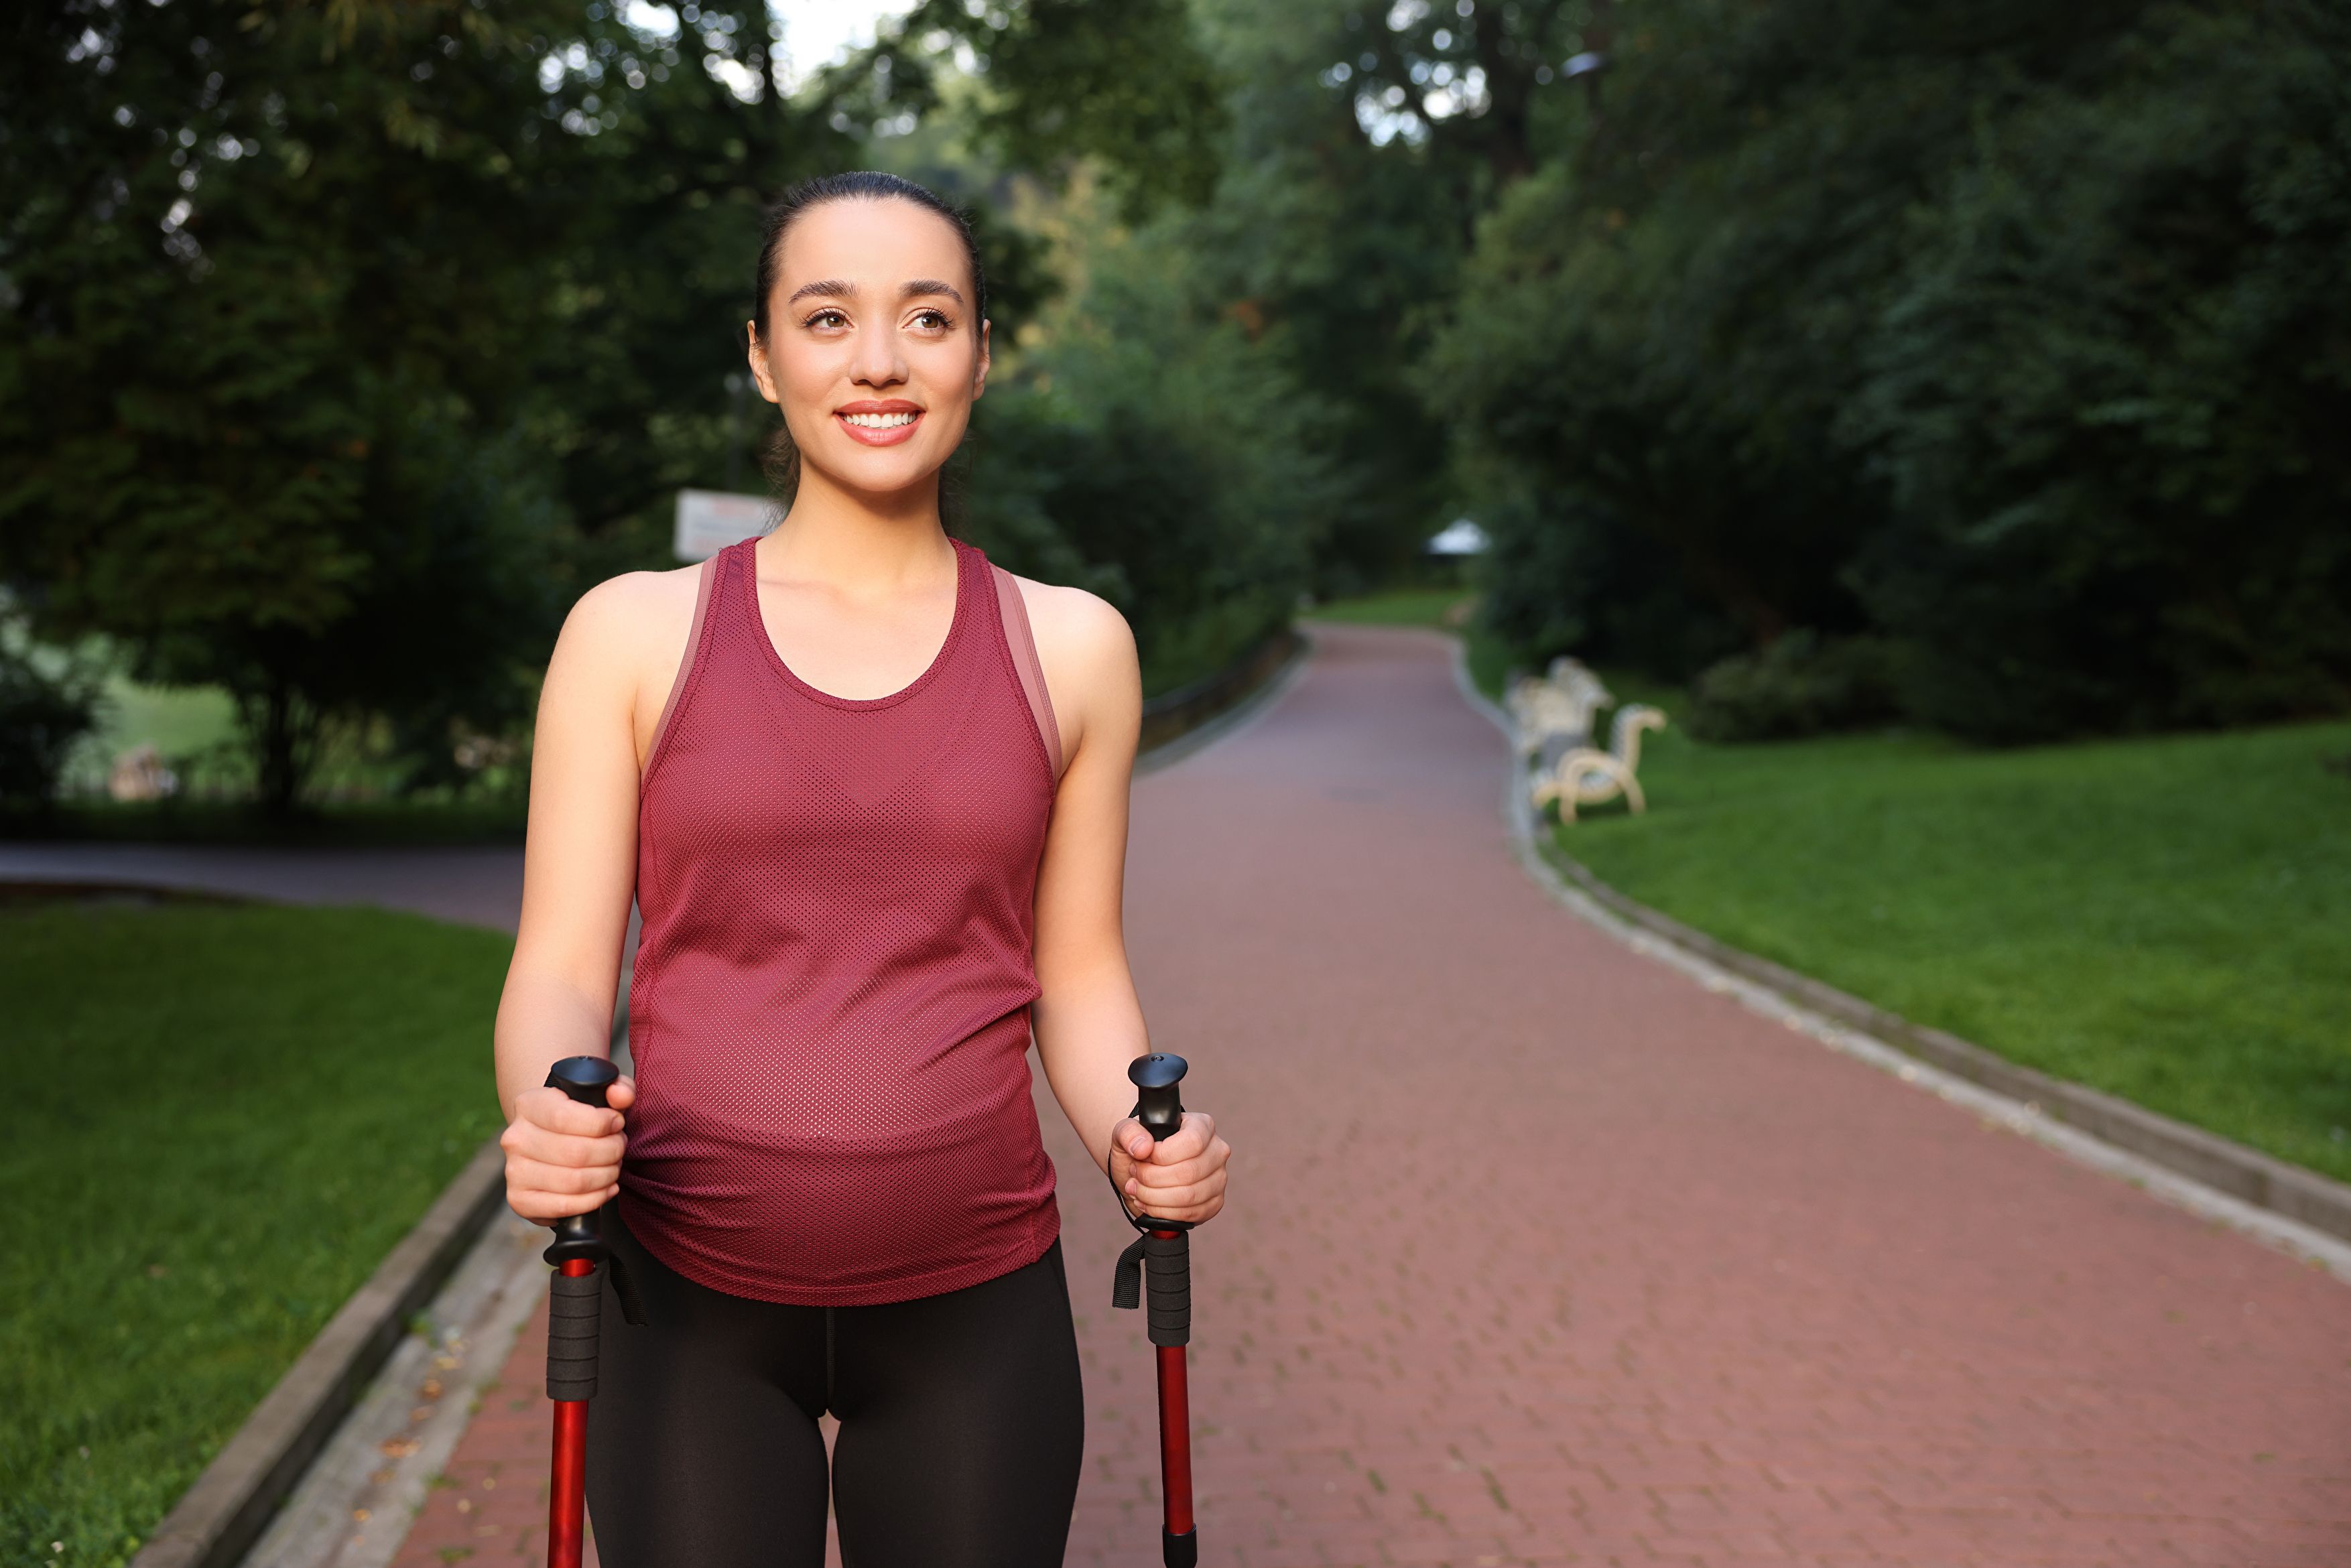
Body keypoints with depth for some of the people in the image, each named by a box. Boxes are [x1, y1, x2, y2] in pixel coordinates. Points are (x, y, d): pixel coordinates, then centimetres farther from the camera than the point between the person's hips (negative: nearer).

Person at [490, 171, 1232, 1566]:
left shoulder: (1073, 649, 4)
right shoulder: (636, 633, 0)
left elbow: (1079, 976, 9)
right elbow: (561, 977, -1)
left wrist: (1140, 1139, -10)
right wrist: (547, 1118, -22)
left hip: (974, 1304, 1)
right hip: (690, 1305, -1)